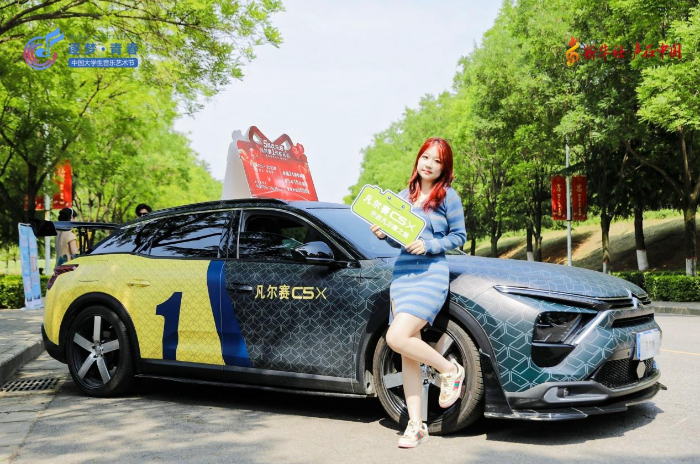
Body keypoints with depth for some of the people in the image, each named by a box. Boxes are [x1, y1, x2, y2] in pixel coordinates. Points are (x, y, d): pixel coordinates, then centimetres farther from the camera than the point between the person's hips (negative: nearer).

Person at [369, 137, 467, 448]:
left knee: (396, 338, -21)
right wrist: (383, 235, -2)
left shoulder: (448, 196, -1)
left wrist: (428, 245, -13)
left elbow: (459, 236, 1)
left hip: (430, 274, -6)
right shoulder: (404, 196, 14)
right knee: (407, 354, 4)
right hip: (402, 273, 6)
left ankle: (449, 370, 4)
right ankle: (415, 426, 11)